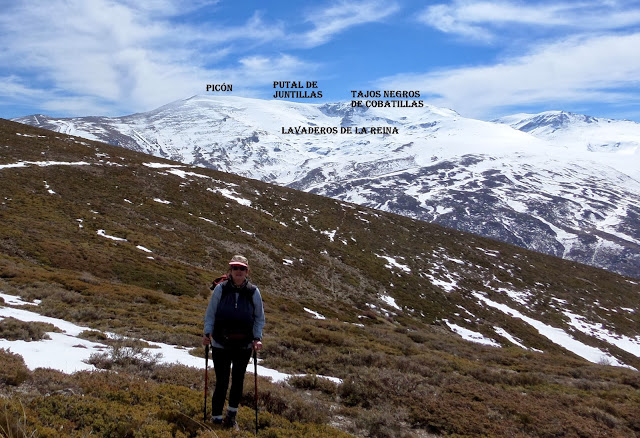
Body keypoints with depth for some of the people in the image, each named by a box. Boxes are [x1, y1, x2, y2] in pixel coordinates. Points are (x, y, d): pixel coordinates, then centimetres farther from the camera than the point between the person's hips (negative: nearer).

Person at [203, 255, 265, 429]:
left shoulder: (253, 292, -4)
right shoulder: (220, 289, -7)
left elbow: (259, 318, 5)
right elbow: (210, 314, 2)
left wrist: (258, 338, -5)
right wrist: (207, 333, -9)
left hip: (244, 346, 2)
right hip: (220, 344, -1)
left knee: (238, 382, 13)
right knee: (221, 382, 2)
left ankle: (231, 416, 32)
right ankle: (216, 419, 19)